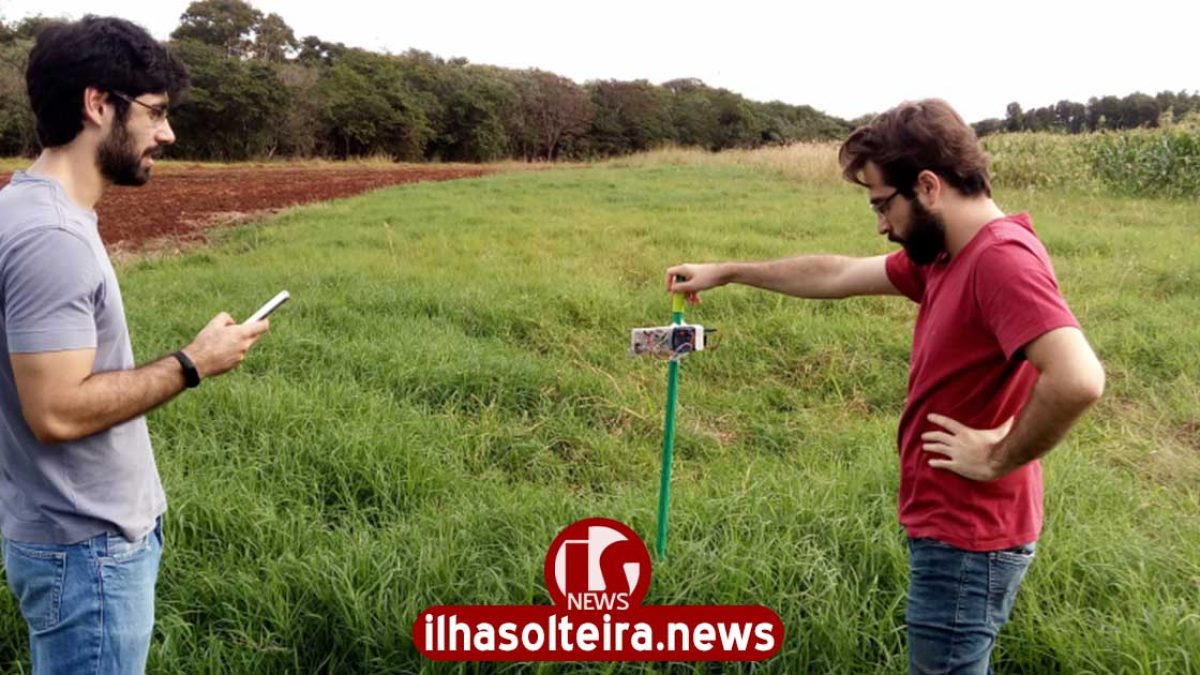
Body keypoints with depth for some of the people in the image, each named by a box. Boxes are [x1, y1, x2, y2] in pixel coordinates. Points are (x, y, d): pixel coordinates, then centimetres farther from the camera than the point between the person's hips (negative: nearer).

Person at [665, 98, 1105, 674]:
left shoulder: (1002, 257, -24)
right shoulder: (946, 255, 7)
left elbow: (1077, 380, -37)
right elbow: (837, 275, 16)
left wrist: (999, 459, -22)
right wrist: (725, 273, 21)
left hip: (965, 541, -9)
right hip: (952, 530, 9)